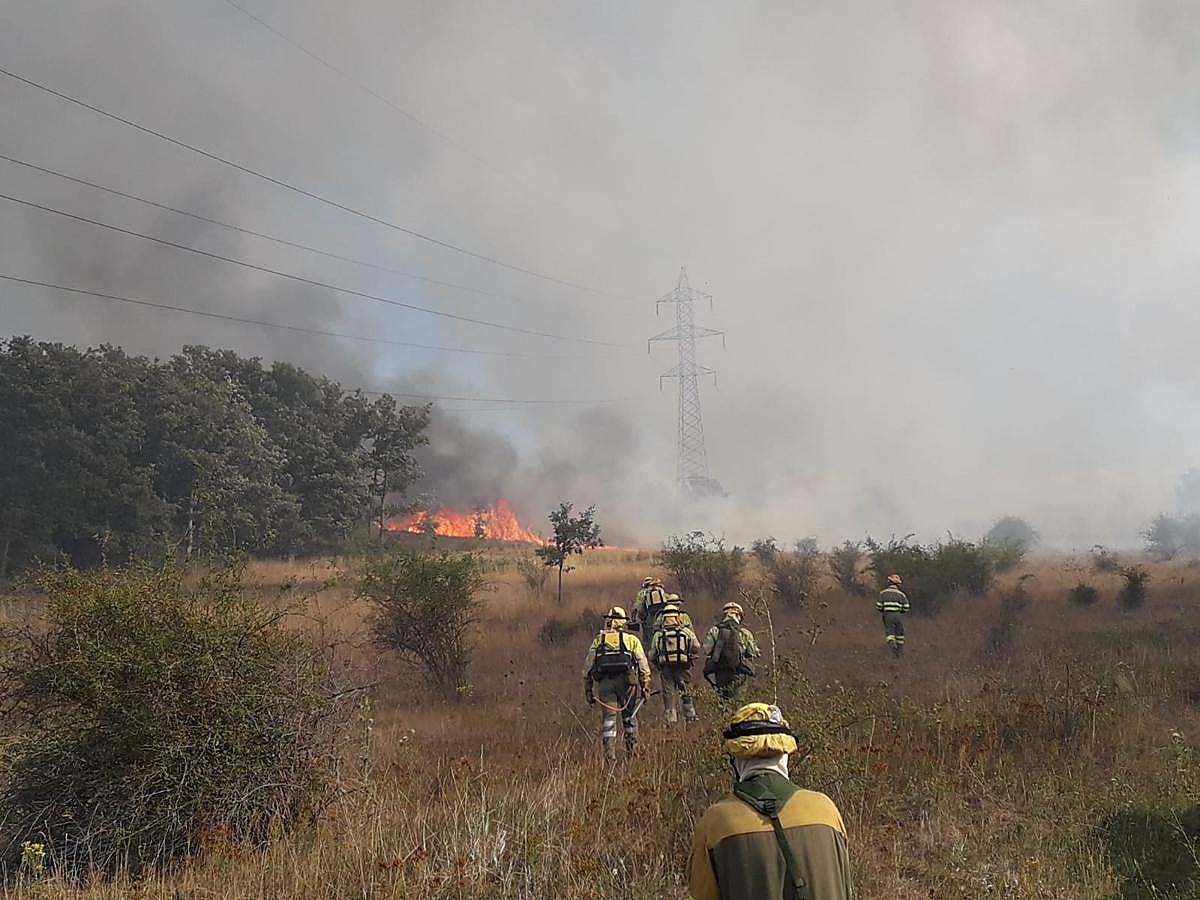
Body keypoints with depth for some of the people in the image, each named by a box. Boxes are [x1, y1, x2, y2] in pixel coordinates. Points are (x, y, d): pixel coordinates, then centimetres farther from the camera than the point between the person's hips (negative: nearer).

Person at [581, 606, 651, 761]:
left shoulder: (598, 640, 15)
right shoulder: (632, 640, 12)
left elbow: (587, 668, 12)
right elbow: (644, 667, 6)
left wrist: (588, 691, 16)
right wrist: (645, 688, 11)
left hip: (604, 682, 1)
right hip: (626, 681, -1)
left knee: (608, 718, 5)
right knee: (629, 717, 14)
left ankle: (609, 755, -1)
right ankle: (632, 751, 13)